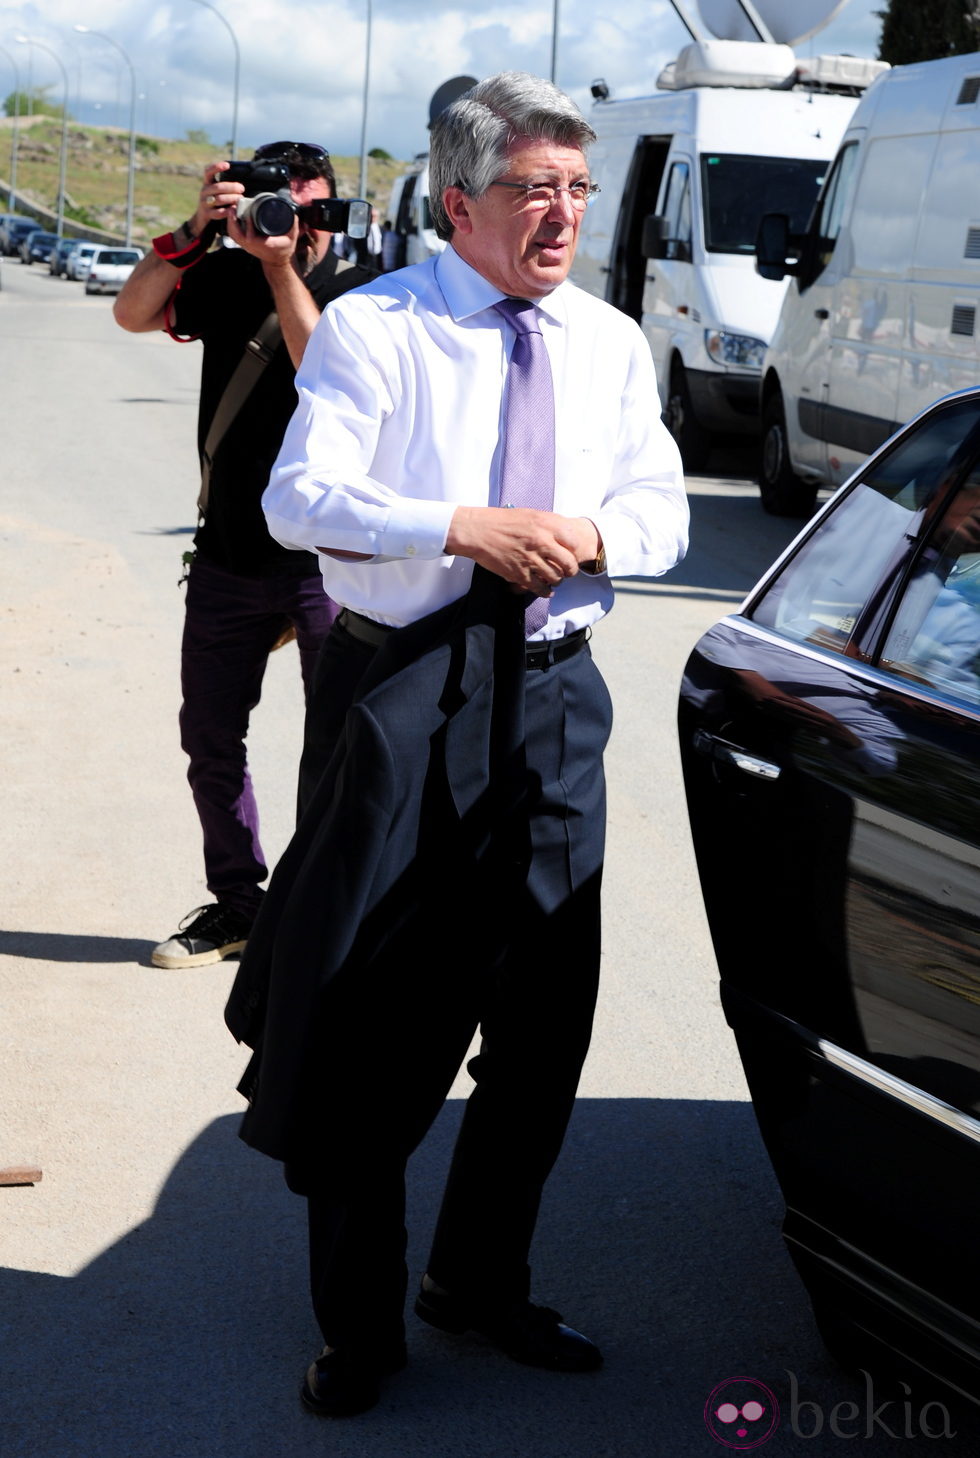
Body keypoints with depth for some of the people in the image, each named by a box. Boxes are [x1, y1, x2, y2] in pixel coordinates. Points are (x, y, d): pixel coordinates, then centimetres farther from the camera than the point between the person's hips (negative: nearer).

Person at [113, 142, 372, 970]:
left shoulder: (357, 295, -5)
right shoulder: (225, 279, 6)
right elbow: (133, 314, -5)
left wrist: (282, 267, -21)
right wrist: (196, 232, -15)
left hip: (325, 555, -4)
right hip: (230, 552, 5)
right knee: (209, 734, 10)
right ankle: (237, 904, 23)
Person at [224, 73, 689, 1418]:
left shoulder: (611, 346, 12)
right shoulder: (375, 328, -4)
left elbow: (663, 513, 11)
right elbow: (298, 497, -13)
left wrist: (590, 533, -12)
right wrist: (472, 528, -23)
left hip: (553, 699, 5)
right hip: (402, 691, -5)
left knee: (545, 1018, 12)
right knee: (370, 1019, 0)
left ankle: (481, 1280, 32)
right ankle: (360, 1323, 16)